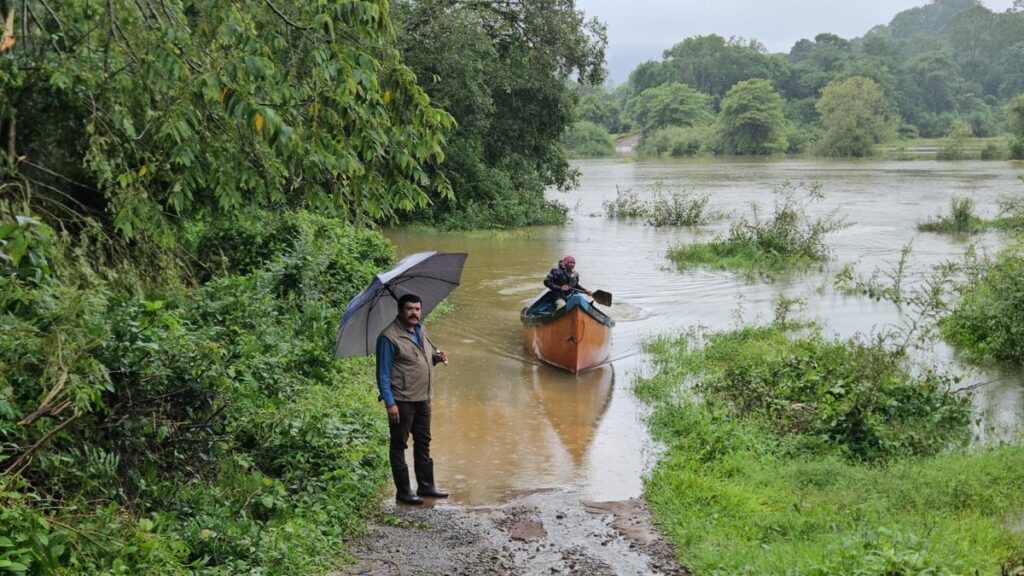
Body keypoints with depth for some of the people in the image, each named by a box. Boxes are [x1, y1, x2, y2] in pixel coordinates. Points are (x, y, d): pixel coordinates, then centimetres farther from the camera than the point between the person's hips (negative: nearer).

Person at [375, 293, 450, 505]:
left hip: (423, 398, 8)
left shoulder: (421, 330, 9)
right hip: (401, 400, -8)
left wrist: (437, 357, 1)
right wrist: (390, 403, -20)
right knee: (399, 445, 3)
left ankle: (426, 486, 27)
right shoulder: (389, 337, -15)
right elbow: (383, 373, -16)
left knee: (423, 442, 16)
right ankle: (403, 491, 11)